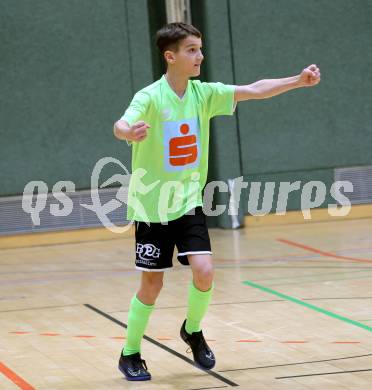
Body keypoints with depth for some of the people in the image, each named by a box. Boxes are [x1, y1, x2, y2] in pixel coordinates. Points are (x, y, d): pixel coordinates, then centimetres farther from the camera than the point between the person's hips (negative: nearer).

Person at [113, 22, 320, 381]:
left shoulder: (203, 94, -3)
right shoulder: (150, 98, -17)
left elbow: (253, 90, -8)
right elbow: (120, 126, -35)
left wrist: (298, 81, -21)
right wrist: (130, 132, -59)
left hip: (188, 202, 4)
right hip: (151, 204, -4)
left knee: (204, 271, -12)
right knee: (152, 284, 2)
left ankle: (192, 330, 18)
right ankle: (129, 355, 21)